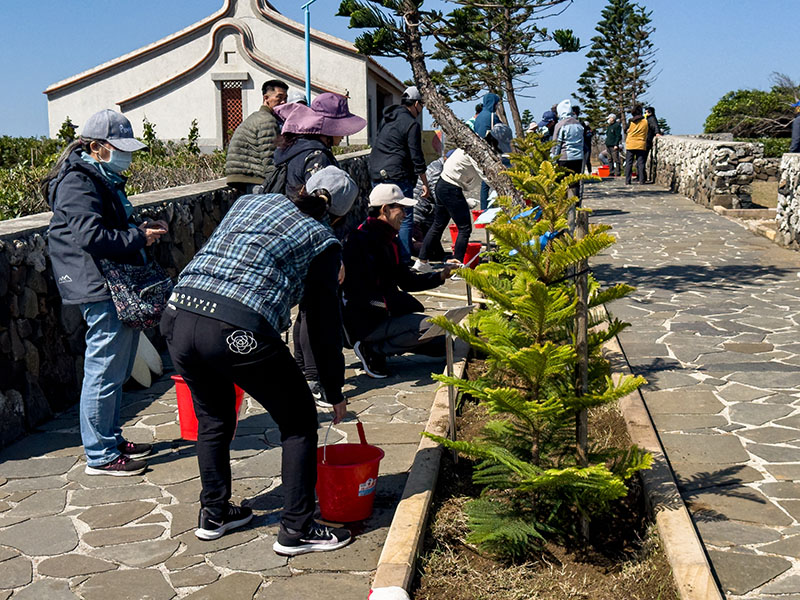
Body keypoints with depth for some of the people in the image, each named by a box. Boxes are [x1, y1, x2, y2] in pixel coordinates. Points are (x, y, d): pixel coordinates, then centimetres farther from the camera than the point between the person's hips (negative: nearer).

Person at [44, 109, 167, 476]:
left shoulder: (104, 178, 18)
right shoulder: (78, 183, -14)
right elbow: (91, 237, -25)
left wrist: (141, 230, 10)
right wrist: (139, 237, -15)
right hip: (102, 291, -11)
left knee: (117, 372, 18)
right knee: (104, 371, -4)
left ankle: (111, 440, 30)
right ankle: (100, 456, 5)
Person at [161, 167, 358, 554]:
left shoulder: (251, 201, 25)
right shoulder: (323, 241, 12)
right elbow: (324, 325, 14)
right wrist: (335, 392, 24)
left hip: (178, 317, 6)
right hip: (239, 332, -6)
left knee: (213, 419, 28)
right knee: (299, 421, 14)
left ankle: (213, 514, 41)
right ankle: (296, 530, 19)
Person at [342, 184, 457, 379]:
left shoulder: (385, 239, 12)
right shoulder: (361, 240, -18)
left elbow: (406, 281, 15)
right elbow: (360, 293, -23)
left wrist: (441, 275, 5)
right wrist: (394, 304, -24)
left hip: (383, 316, 10)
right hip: (365, 323, -10)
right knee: (427, 326, -25)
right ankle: (373, 350, -11)